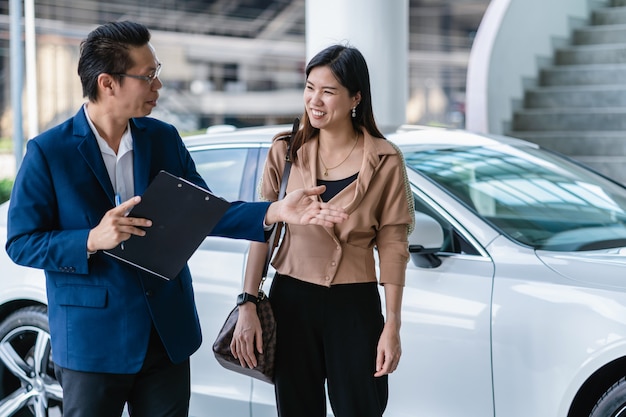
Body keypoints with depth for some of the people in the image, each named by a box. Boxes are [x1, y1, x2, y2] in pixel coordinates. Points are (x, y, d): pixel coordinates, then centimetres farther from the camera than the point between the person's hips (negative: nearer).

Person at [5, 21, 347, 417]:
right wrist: (92, 241, -24)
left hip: (168, 335, 4)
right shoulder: (48, 151, -10)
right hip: (93, 338, -4)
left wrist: (275, 212, -9)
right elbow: (21, 243, -9)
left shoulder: (164, 138, 5)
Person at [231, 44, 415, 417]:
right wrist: (248, 304, -4)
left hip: (355, 305, -2)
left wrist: (392, 325, -6)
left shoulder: (384, 161, -5)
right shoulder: (286, 151, 0)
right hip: (291, 300, 2)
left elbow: (392, 245, -4)